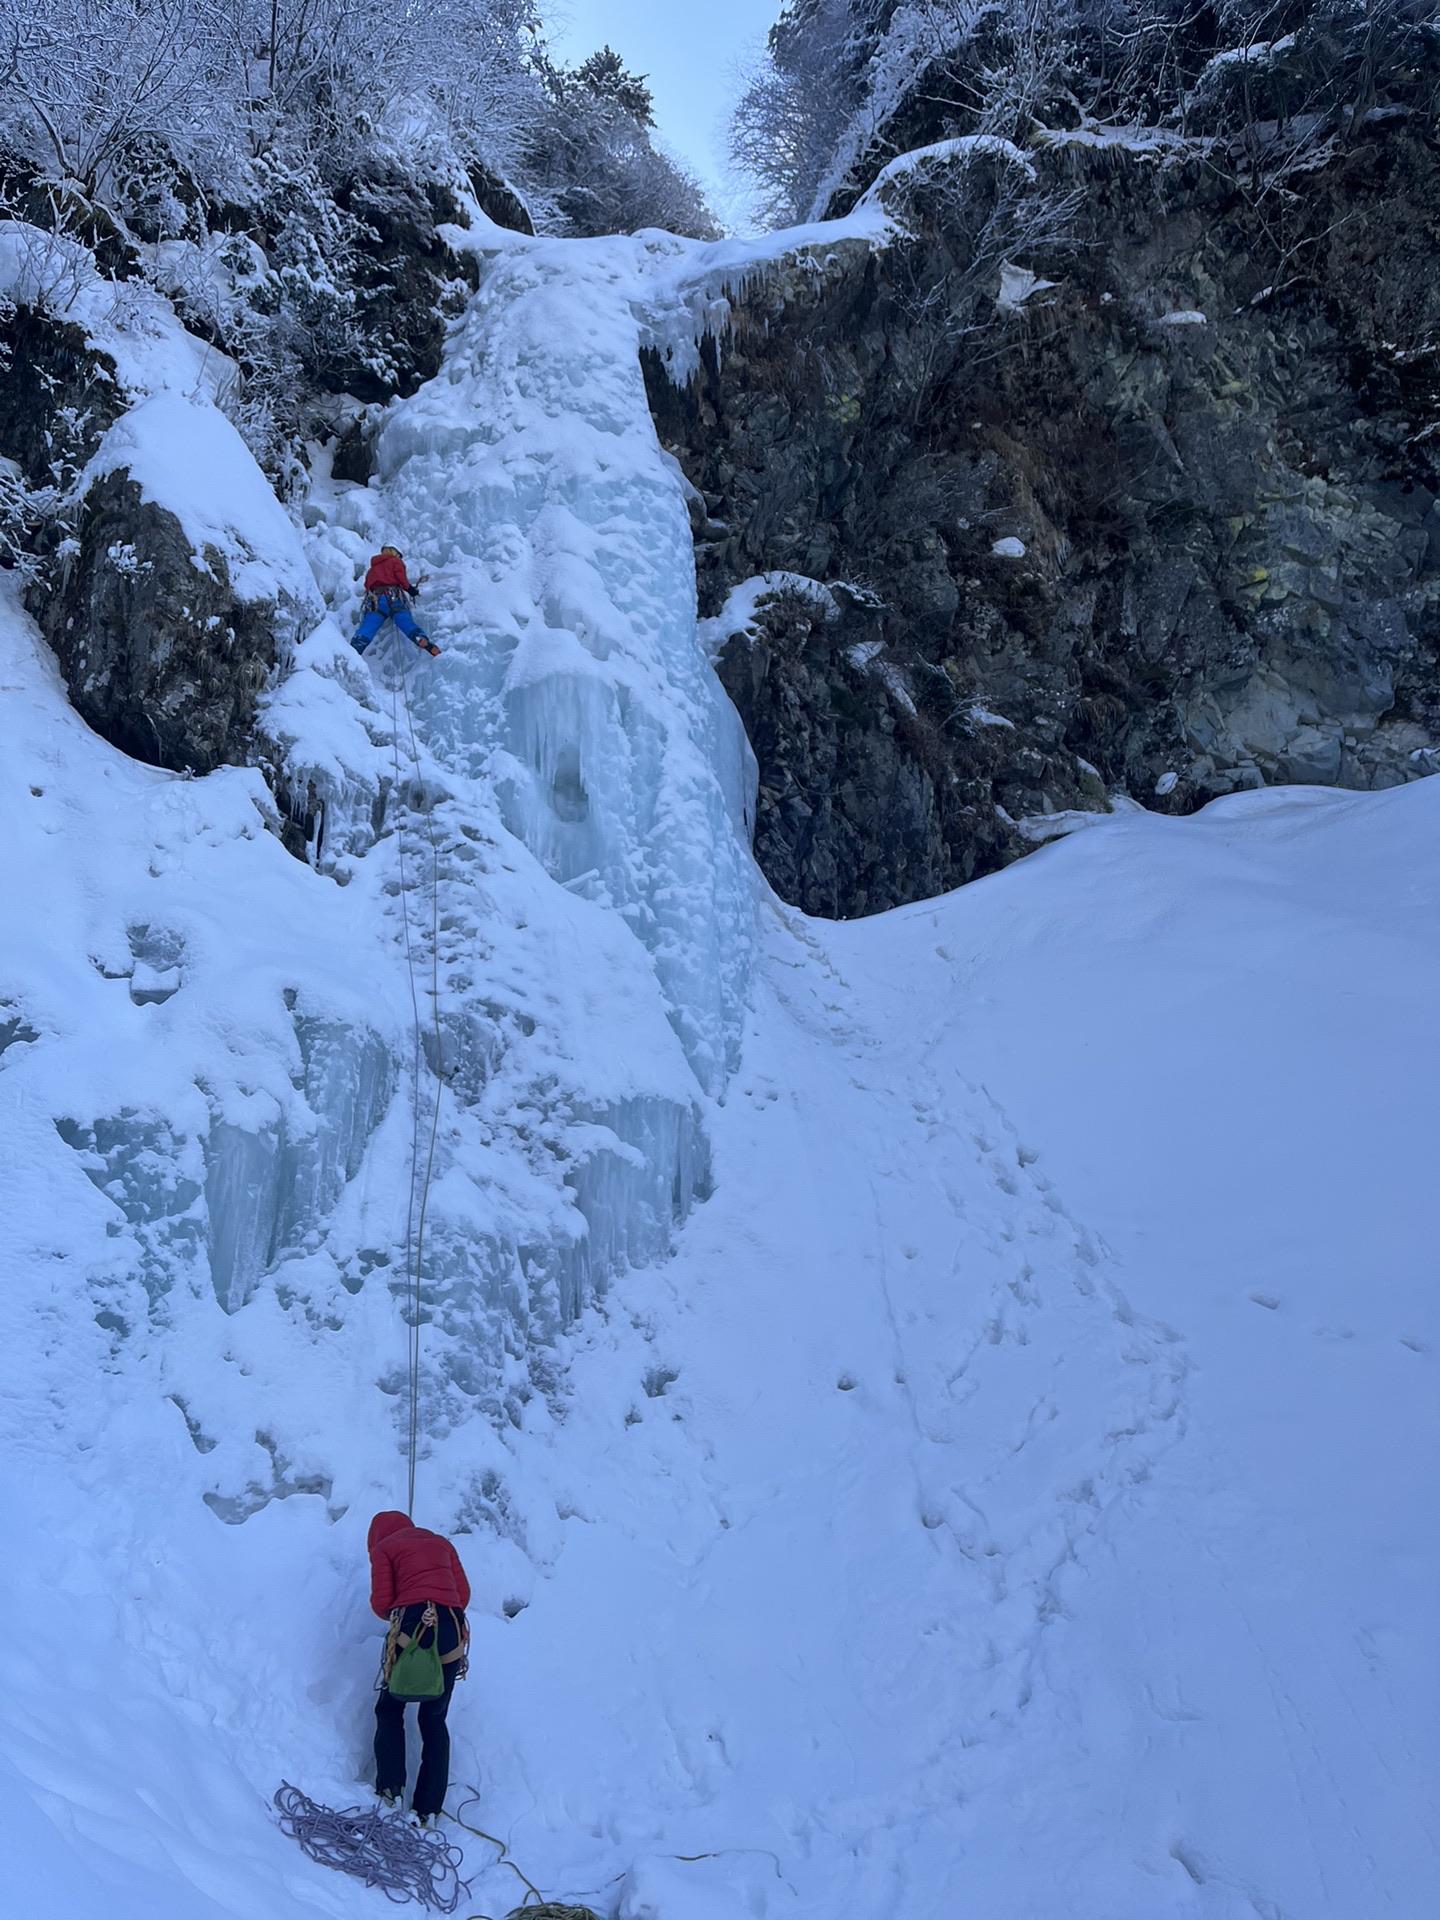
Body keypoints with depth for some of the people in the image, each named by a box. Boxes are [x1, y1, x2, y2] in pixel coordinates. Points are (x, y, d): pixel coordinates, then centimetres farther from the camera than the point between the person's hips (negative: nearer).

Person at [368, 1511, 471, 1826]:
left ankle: (391, 1789, 4)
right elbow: (464, 1592, 15)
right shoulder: (441, 1543, 26)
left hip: (412, 1625, -4)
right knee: (435, 1720, 14)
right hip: (453, 1628, 4)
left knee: (390, 1710, 17)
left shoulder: (383, 1547, 14)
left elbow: (381, 1602, 3)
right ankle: (429, 1809, 6)